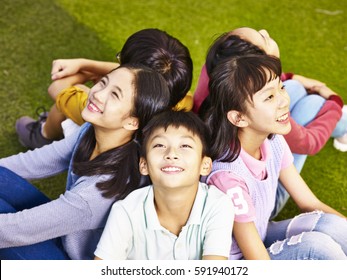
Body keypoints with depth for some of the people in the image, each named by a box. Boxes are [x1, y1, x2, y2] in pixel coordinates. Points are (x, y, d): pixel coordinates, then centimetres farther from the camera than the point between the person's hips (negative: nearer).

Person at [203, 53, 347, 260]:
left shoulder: (274, 141, -10)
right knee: (316, 245, -25)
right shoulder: (228, 175, -32)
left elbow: (310, 204, 0)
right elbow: (256, 259, -26)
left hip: (259, 236, 7)